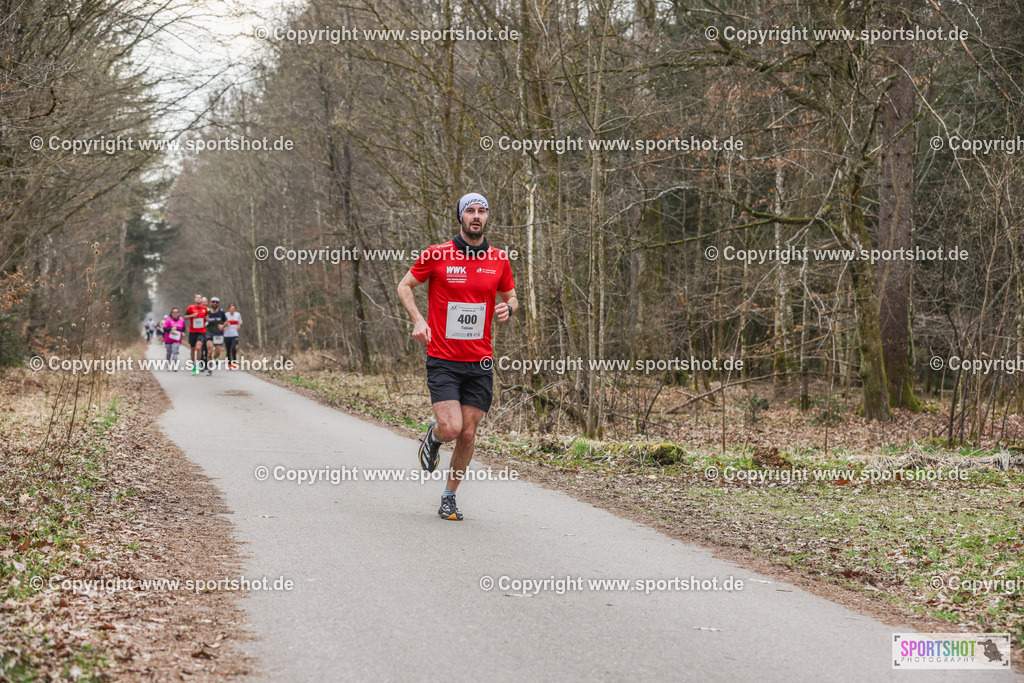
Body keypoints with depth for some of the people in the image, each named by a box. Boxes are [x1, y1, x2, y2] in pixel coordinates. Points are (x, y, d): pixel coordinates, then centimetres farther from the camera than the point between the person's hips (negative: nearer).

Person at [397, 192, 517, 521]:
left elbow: (511, 296, 18)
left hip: (480, 362, 3)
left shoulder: (499, 260, 4)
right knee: (451, 428, -16)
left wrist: (508, 308, -6)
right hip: (442, 360, -3)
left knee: (468, 434, 3)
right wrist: (418, 320, -10)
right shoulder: (436, 255, -5)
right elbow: (405, 286, 6)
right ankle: (432, 436, 21)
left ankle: (449, 496, 22)